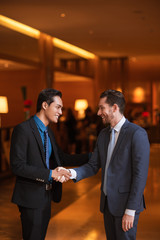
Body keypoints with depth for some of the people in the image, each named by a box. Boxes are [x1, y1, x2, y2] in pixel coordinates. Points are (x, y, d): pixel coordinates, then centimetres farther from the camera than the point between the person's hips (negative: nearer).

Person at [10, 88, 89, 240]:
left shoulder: (47, 132, 11)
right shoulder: (23, 130, -16)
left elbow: (61, 158, 19)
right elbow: (17, 166, -21)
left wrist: (89, 157, 9)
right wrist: (50, 174, -25)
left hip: (46, 194, 8)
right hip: (31, 196, -8)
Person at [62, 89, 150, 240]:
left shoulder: (137, 134, -16)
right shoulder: (104, 134, 9)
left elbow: (140, 175, -18)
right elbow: (93, 166, 9)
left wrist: (130, 210, -19)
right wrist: (72, 173, -11)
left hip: (126, 203, -7)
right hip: (108, 201, 7)